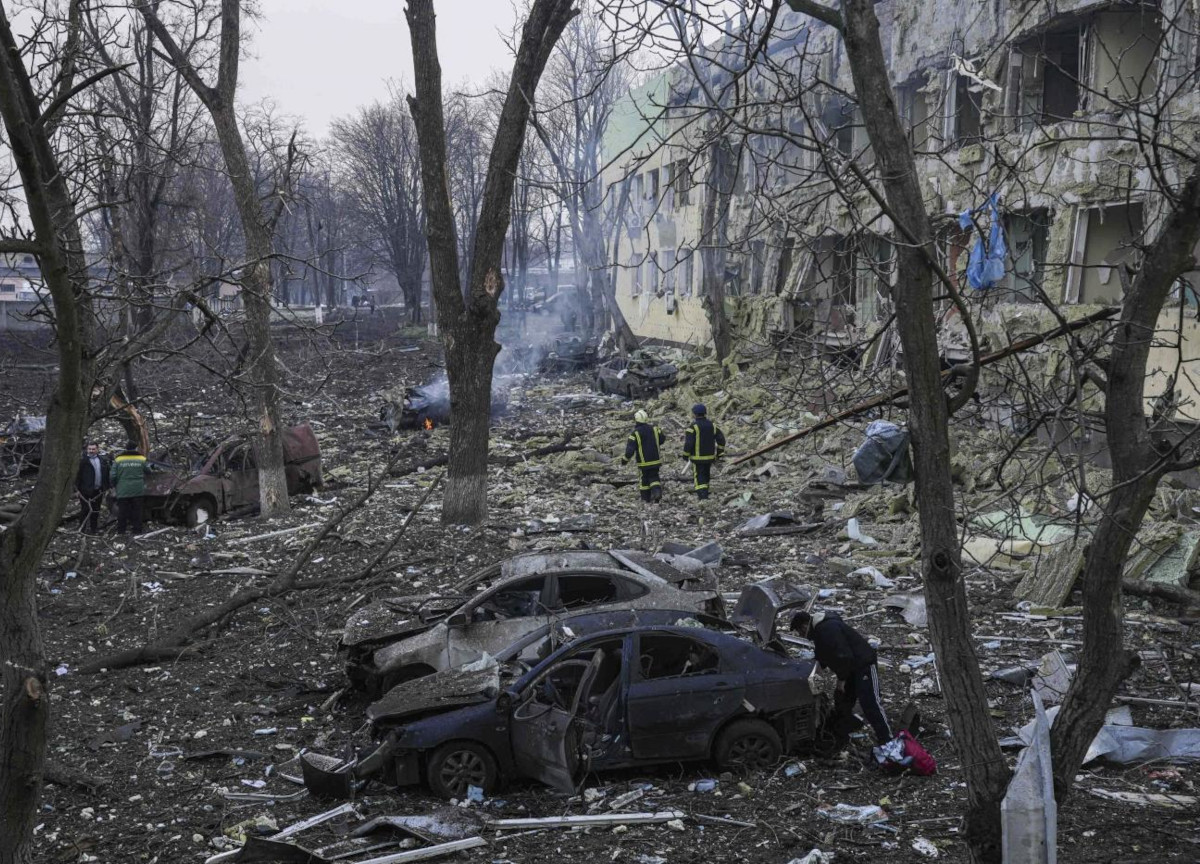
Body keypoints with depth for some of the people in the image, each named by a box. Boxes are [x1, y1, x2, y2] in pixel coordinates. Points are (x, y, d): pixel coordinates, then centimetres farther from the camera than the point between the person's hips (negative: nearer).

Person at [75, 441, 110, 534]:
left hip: (98, 490, 5)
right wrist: (76, 489, -12)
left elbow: (106, 474, 13)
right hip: (85, 490, -5)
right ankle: (83, 528, 8)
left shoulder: (103, 460, 8)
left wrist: (107, 487, 9)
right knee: (85, 510, 1)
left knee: (96, 510, 12)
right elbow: (77, 475, -8)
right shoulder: (82, 460, -7)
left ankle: (94, 528, 20)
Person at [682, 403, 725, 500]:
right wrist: (719, 452, 10)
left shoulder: (693, 427, -16)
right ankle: (704, 494, 33)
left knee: (699, 477, -1)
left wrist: (685, 455, -6)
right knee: (706, 476, 22)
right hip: (710, 456, 5)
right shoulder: (712, 425, 1)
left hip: (697, 457, -5)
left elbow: (688, 443, -20)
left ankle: (703, 497, -14)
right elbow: (721, 439, 1)